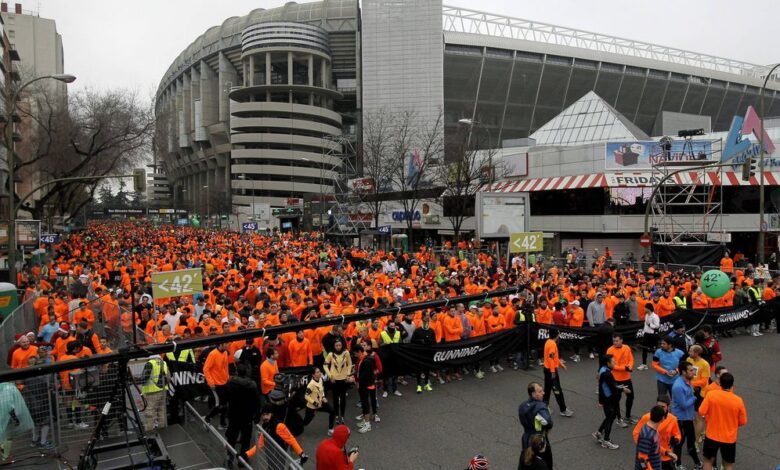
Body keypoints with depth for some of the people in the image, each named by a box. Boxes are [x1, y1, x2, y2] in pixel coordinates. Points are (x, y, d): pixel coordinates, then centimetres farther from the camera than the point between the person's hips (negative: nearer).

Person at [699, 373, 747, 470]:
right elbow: (743, 422, -5)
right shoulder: (738, 400, -15)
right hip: (729, 438, 0)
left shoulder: (711, 394, -17)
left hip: (712, 435, 0)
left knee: (708, 460, 19)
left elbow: (701, 412, -14)